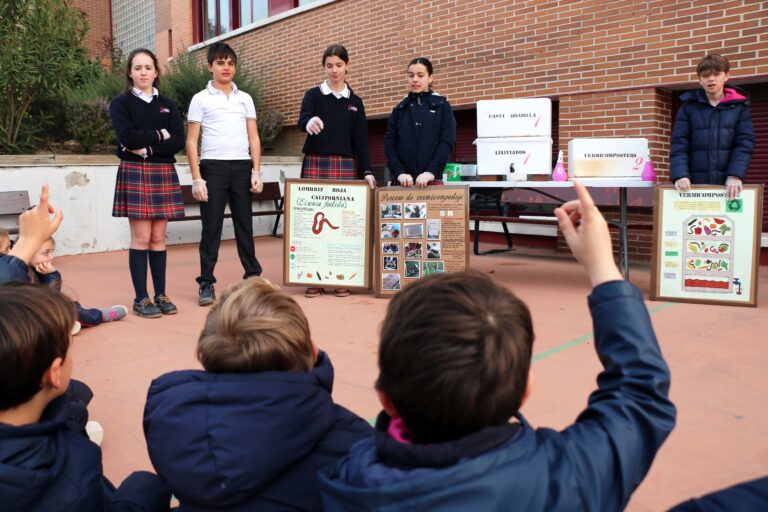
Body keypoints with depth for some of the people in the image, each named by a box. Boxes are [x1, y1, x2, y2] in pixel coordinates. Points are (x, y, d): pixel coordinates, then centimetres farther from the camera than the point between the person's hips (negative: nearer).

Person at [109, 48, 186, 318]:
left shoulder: (168, 106, 13)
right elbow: (127, 136, -14)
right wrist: (160, 135, -6)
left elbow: (178, 141, -1)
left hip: (164, 174, 3)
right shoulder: (121, 103, 4)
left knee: (158, 238, 5)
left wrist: (147, 148, -11)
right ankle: (141, 299, 1)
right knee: (141, 238, -5)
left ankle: (161, 295, 11)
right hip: (134, 173, -3)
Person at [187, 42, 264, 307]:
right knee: (211, 227, 0)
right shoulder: (201, 99, 5)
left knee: (244, 224, 7)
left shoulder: (245, 98, 13)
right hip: (213, 166, -2)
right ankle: (206, 283, 6)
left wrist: (256, 171, 2)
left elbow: (254, 138, 12)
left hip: (242, 166, 3)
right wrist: (197, 179, -6)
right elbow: (191, 142, 2)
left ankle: (253, 276, 14)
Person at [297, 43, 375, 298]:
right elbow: (302, 120, -14)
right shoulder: (313, 94, 6)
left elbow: (361, 140, 7)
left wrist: (367, 171, -3)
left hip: (346, 166, 1)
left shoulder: (355, 102, 11)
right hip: (315, 163, -1)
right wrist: (309, 122, -38)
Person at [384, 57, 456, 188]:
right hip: (403, 181, 2)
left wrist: (431, 172, -17)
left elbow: (447, 142, -2)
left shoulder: (442, 106, 8)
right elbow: (389, 142, 5)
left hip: (432, 180, -2)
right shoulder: (399, 109, 14)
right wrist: (399, 172, -12)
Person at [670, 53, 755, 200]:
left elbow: (745, 144, 1)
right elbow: (679, 144, 0)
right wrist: (680, 175, -17)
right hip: (695, 184, 0)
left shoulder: (740, 106, 9)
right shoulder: (688, 106, 8)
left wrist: (735, 175, -15)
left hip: (728, 184, 0)